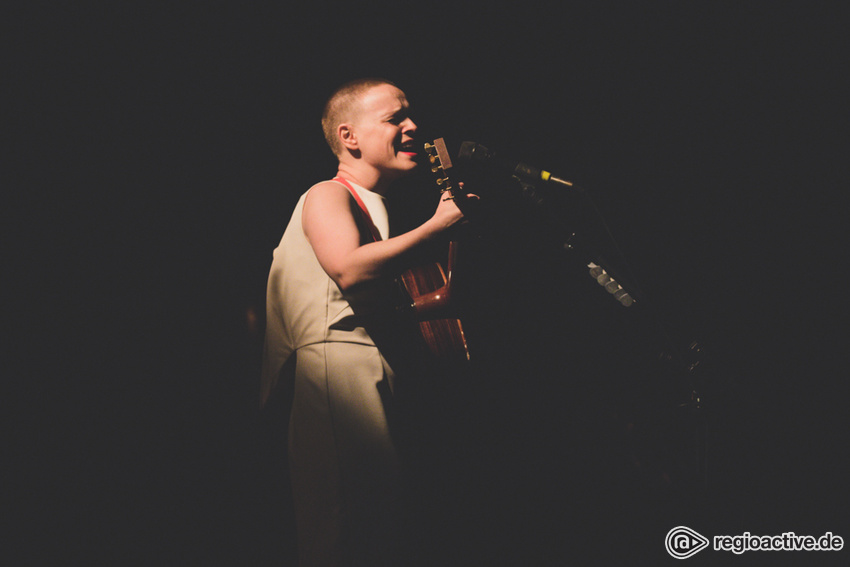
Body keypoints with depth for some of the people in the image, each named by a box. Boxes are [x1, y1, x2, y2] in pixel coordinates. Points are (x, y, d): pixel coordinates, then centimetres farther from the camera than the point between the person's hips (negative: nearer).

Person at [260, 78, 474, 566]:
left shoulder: (383, 207, 26)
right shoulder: (328, 197, -1)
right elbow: (350, 269, -21)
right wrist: (437, 228, -13)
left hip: (384, 370, 9)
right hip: (338, 365, -9)